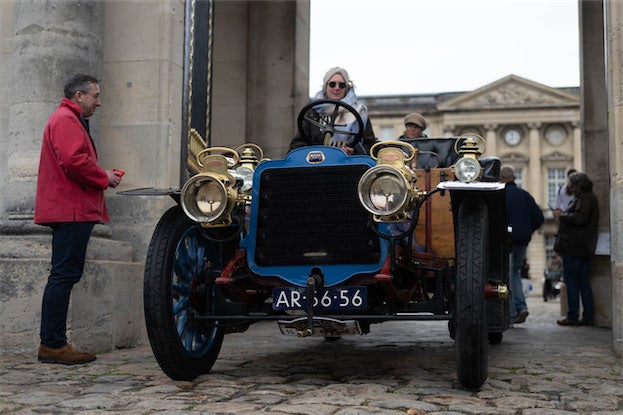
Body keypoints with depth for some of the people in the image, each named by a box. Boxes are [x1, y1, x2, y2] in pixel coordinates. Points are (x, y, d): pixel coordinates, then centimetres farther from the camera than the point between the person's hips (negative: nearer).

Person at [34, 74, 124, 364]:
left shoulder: (69, 120, 27)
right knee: (64, 275, -10)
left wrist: (102, 176, 12)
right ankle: (53, 344, -8)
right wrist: (104, 177, -9)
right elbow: (74, 161, -22)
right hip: (71, 210, -11)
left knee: (64, 276, 11)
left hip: (69, 210, 11)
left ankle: (53, 343, 15)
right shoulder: (66, 120, -8)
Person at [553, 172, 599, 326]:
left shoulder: (584, 198, -12)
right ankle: (587, 317, 11)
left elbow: (579, 218, -24)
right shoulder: (591, 198, 20)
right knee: (584, 283, 10)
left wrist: (562, 216, -11)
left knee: (571, 280, -6)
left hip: (574, 245, -10)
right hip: (585, 248, 10)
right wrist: (563, 216, 13)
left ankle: (573, 316, -5)